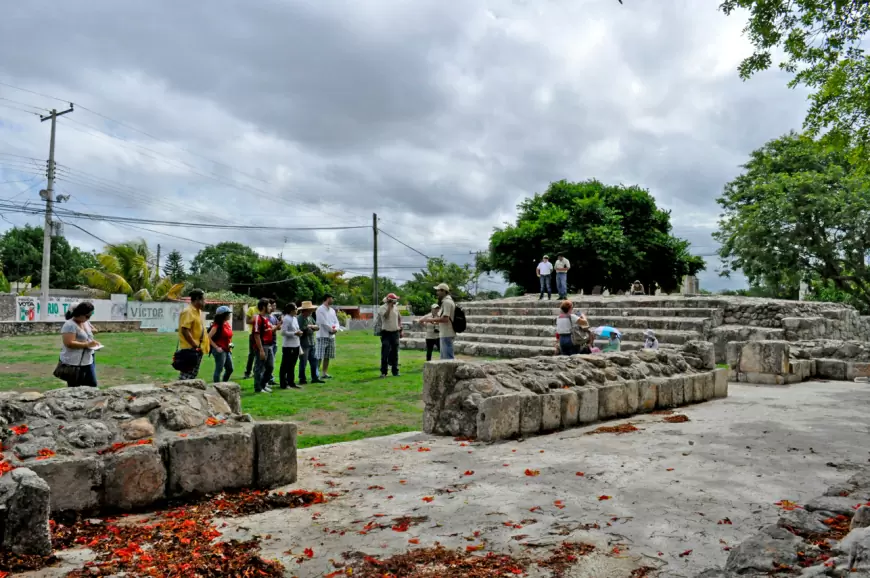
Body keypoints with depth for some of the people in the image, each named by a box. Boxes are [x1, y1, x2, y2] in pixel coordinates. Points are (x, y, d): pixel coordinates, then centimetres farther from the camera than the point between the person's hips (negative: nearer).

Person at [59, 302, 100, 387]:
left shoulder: (86, 323, 11)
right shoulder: (70, 325, -16)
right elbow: (69, 343, -25)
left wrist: (93, 342, 6)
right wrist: (87, 345, -25)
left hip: (87, 361, 8)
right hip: (73, 363, -8)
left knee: (92, 386, 8)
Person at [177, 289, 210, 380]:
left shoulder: (198, 311, 14)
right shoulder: (188, 312, -15)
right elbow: (185, 331, -22)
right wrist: (195, 346, -20)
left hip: (198, 349, 10)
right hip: (190, 349, -10)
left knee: (193, 374, 13)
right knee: (186, 375, -9)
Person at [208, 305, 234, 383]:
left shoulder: (228, 324, 10)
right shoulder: (217, 326, -14)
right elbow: (209, 337, -18)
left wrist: (230, 345, 13)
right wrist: (216, 347, -18)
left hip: (227, 350, 9)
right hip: (220, 350, -9)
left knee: (230, 369, 13)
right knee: (219, 370, -3)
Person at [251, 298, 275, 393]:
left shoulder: (266, 318, 14)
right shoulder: (258, 318, -16)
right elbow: (256, 335, -19)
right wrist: (261, 350, -22)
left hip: (269, 345, 9)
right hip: (262, 346, -9)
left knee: (270, 367, 16)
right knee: (259, 368, 2)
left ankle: (263, 384, 30)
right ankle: (258, 388, 12)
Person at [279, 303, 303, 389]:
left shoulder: (295, 318, 13)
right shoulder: (286, 319, -13)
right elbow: (283, 332, -20)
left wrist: (299, 332, 2)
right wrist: (295, 333, -19)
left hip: (295, 345, 8)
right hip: (288, 346, -8)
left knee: (292, 365, 15)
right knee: (285, 366, 1)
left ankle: (291, 382, 23)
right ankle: (283, 384, 8)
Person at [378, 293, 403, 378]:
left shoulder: (396, 307, 7)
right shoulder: (382, 308, -7)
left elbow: (399, 319, 15)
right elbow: (386, 316, -27)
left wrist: (400, 330, 11)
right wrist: (389, 306, -22)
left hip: (395, 332, 4)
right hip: (386, 333, -4)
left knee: (395, 353, 8)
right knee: (385, 353, -5)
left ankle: (395, 371, 15)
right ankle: (383, 372, 0)